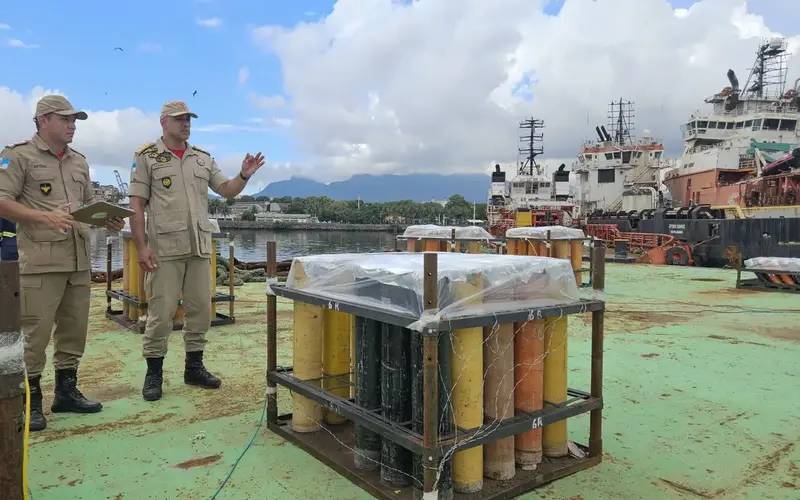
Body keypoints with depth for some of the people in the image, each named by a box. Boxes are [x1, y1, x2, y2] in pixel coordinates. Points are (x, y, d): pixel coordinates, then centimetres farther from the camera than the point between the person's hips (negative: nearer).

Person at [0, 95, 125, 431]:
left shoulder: (79, 162, 18)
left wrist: (108, 220, 4)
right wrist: (45, 217, -22)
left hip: (79, 261, 7)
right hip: (41, 261, -6)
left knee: (74, 330, 12)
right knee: (36, 333, -2)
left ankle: (66, 391, 25)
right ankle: (30, 401, 11)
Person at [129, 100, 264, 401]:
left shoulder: (203, 159, 15)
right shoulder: (147, 157, 2)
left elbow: (227, 190, 16)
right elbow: (136, 206, -3)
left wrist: (245, 175, -5)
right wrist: (141, 247, -11)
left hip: (200, 247, 5)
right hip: (165, 248, -5)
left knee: (200, 309, 8)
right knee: (161, 312, -1)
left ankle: (194, 367, 21)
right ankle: (154, 373, 12)